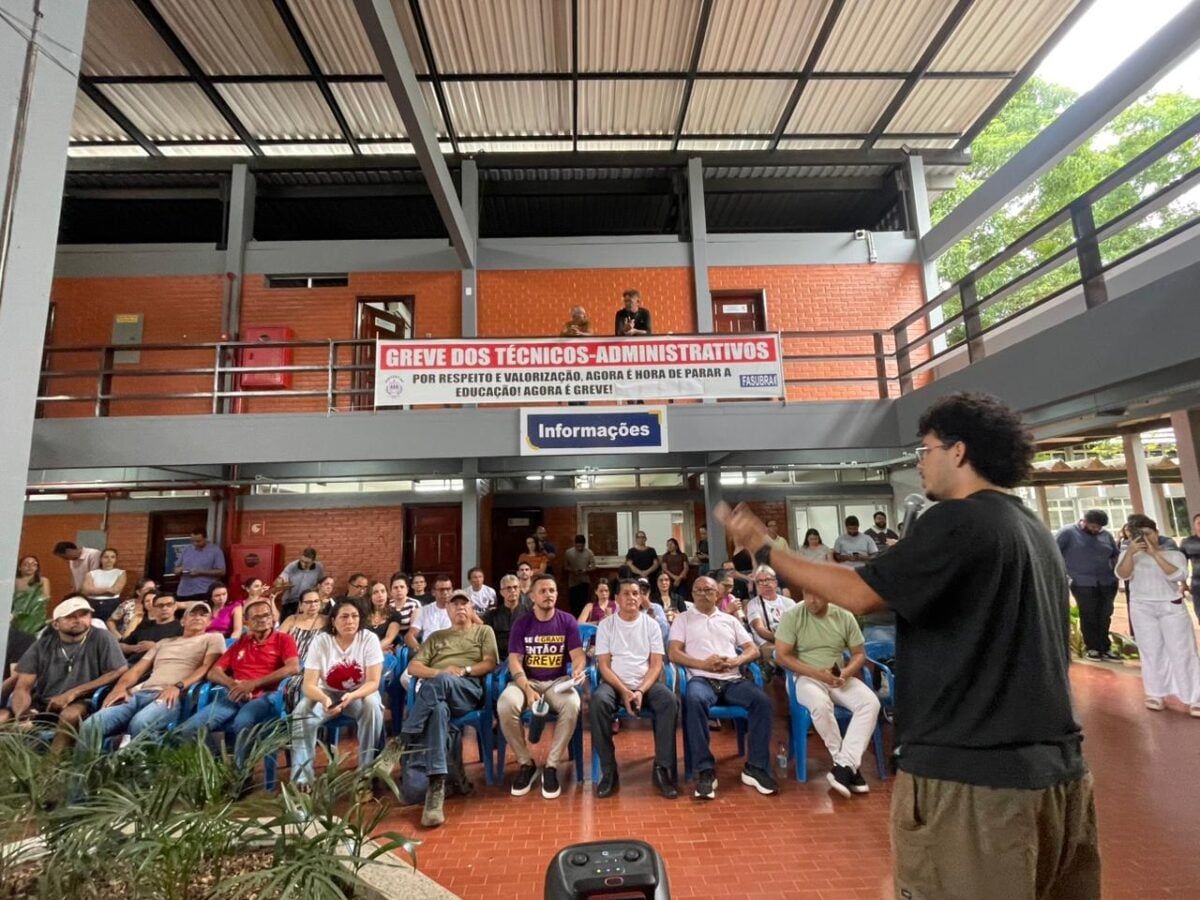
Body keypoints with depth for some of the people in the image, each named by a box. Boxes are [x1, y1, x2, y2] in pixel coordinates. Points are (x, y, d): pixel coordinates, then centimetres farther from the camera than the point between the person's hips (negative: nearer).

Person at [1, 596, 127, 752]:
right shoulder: (41, 646, 7)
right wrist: (21, 716, -19)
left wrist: (73, 693, -13)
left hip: (83, 703, -4)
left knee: (71, 714, -35)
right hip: (41, 705, 4)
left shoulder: (101, 638, -3)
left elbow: (119, 673, -10)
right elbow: (23, 687, 2)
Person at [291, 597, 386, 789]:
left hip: (360, 693, -1)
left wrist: (351, 696, -40)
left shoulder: (369, 638, -18)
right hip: (327, 693, 1)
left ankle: (368, 770, -18)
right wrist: (324, 699, -41)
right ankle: (301, 776, -17)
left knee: (372, 705, -33)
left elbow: (373, 682, -20)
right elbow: (309, 685, -18)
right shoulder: (320, 641, -15)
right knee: (302, 711, -28)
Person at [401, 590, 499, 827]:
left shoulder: (484, 631, 26)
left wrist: (464, 670, -8)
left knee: (440, 682, -41)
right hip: (435, 689, 2)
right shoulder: (436, 637, 33)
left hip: (468, 690, -2)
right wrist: (438, 672, -4)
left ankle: (403, 743, -39)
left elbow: (490, 664, 10)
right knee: (438, 708, -40)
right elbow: (413, 667, 18)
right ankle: (436, 788, -45)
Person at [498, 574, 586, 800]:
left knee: (572, 705, -34)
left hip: (558, 681, 0)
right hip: (527, 680, 1)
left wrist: (578, 669, -29)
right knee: (505, 706, -31)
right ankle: (526, 764, -7)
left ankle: (551, 766, -14)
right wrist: (528, 690, -22)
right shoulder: (521, 624, 1)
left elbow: (578, 655, -4)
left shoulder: (568, 621, 0)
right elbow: (514, 661, -5)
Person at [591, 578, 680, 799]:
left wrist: (641, 691, -16)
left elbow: (656, 664, 0)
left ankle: (662, 768, -18)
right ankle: (608, 771, -21)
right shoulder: (606, 625, 3)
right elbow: (603, 665, -3)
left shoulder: (651, 625, 6)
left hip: (646, 684, 1)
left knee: (669, 700, -30)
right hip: (614, 683, -1)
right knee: (598, 701, -34)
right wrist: (624, 691, -16)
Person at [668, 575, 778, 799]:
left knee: (762, 700, -26)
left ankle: (755, 767, -14)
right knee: (694, 701, -37)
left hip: (733, 680, 3)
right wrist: (702, 664, -13)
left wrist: (736, 661, -7)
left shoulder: (730, 620, 23)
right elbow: (673, 653, 2)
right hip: (701, 679, -3)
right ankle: (706, 770, -28)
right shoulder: (683, 619, 14)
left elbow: (753, 650, 16)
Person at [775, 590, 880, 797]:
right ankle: (851, 765, -12)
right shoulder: (792, 616, -10)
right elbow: (781, 656, -12)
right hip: (806, 677, -3)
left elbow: (859, 654, 7)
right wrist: (817, 673, -19)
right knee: (821, 704, -35)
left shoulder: (845, 617, 0)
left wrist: (845, 674, -14)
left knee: (870, 702, -24)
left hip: (838, 677, 4)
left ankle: (844, 766, -22)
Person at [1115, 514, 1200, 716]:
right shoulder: (1129, 554, 4)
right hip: (1142, 609, 1)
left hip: (1172, 607, -1)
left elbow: (1178, 575, -15)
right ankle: (1155, 694, 13)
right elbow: (1122, 574, -11)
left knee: (1182, 652, 1)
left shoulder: (1174, 554, 1)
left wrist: (1155, 554, -19)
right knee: (1151, 652, 5)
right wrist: (1130, 552, -21)